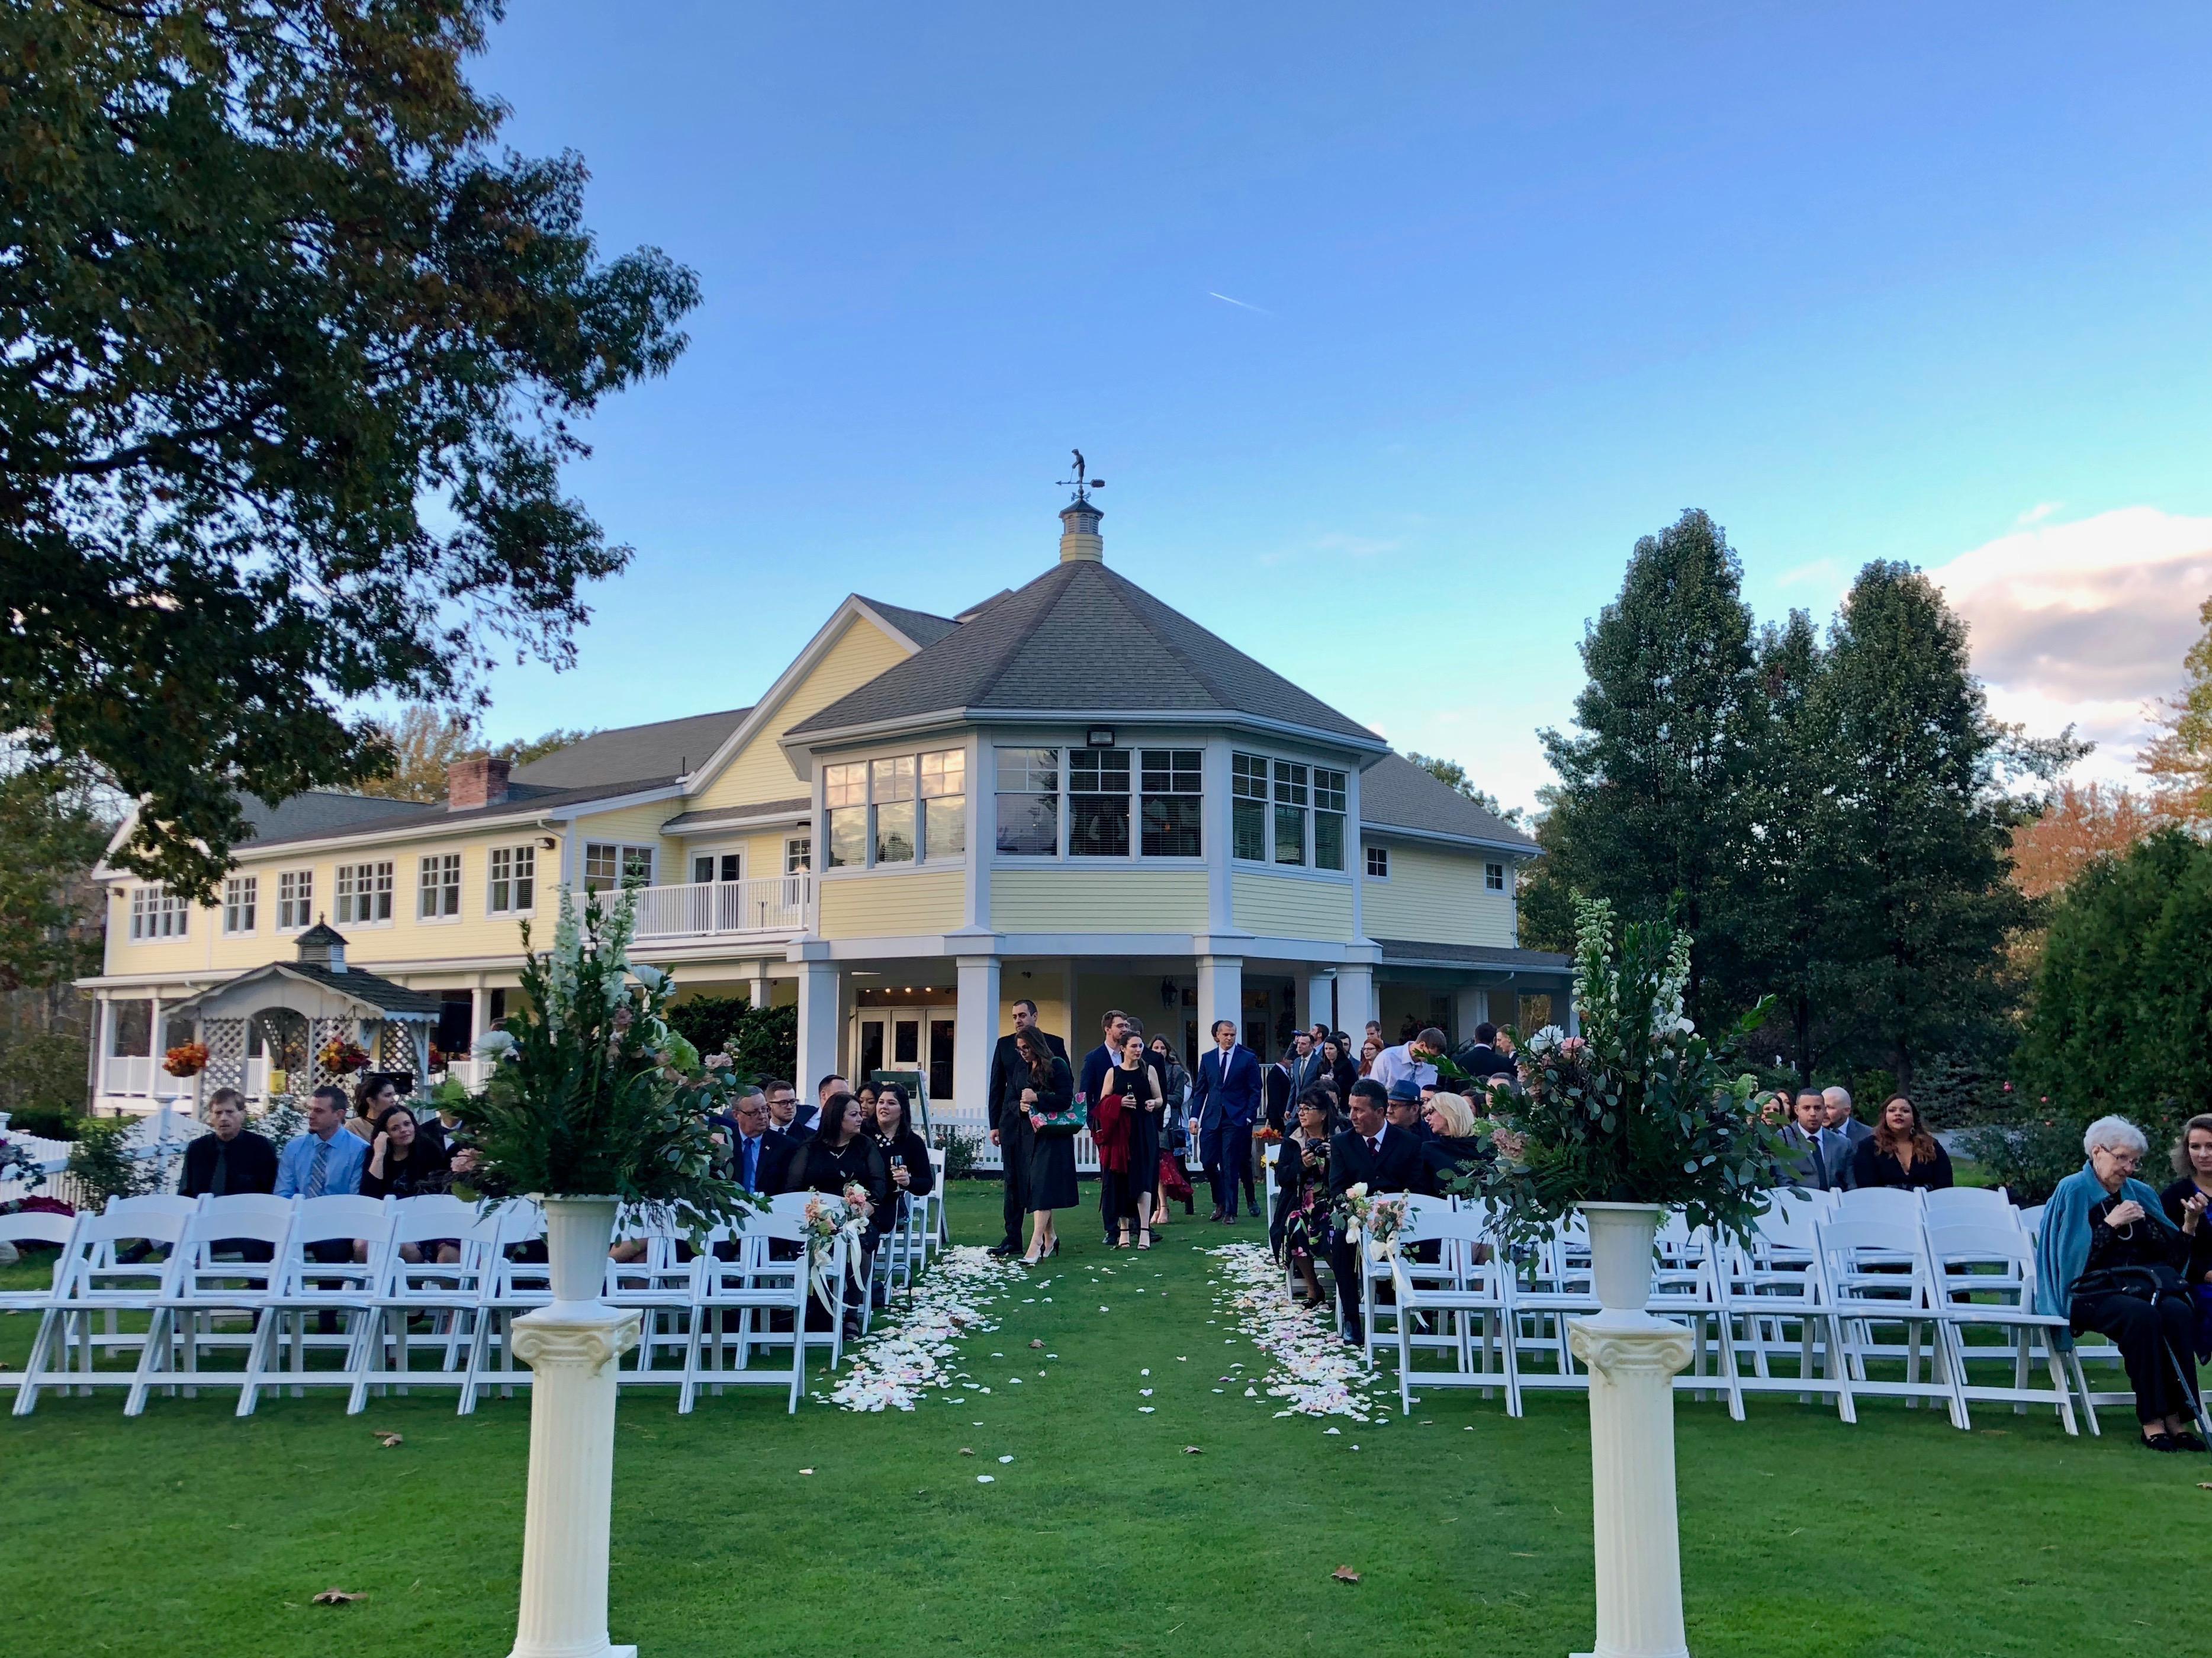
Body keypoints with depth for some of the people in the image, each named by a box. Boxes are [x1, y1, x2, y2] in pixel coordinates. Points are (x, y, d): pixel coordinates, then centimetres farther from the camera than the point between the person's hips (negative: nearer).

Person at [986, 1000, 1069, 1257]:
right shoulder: (1004, 1044, 11)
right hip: (1012, 1122, 4)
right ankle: (1012, 1239, 11)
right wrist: (995, 1124, 7)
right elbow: (996, 1087, 11)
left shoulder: (1053, 1043, 2)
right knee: (1012, 1181, 7)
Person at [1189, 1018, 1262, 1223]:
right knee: (1208, 1161, -1)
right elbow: (1200, 1090, 11)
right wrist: (1194, 1117, 3)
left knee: (1231, 1166, -3)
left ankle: (1230, 1211, 6)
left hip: (1236, 1120, -3)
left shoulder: (1248, 1058, 1)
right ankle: (1220, 1203, 21)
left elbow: (1255, 1091, 1)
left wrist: (1249, 1117, -8)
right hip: (1211, 1119, 3)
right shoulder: (1207, 1058, 10)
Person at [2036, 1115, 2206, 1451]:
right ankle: (2152, 1421, -30)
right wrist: (2110, 1224, -13)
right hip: (2092, 1291, -4)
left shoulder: (2142, 1194, 18)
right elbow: (2072, 1256, -8)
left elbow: (2172, 1256, 14)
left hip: (2143, 1284, 5)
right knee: (2142, 1315, -35)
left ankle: (2177, 1418, -27)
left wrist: (2190, 1222, 0)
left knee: (2178, 1311, -29)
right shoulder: (2072, 1192, 2)